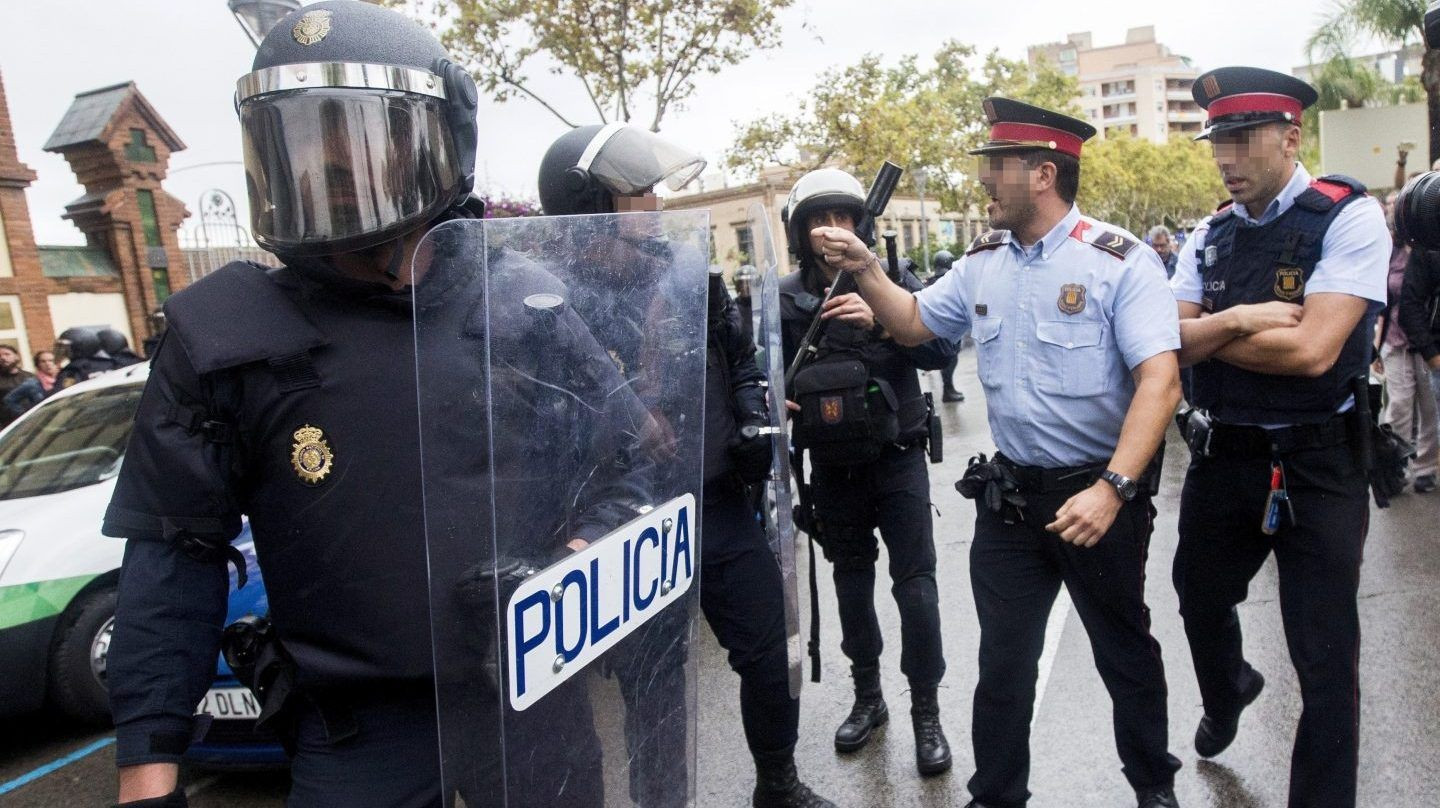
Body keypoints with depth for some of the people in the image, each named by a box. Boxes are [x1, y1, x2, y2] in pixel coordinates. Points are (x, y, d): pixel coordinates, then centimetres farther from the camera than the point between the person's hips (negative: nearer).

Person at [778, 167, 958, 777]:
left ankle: (926, 711, 14)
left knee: (915, 585, -3)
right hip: (832, 468, 3)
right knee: (852, 582, 15)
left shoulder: (894, 282, -5)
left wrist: (879, 321, -29)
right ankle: (867, 699, 32)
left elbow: (942, 349, -16)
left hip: (896, 458, -2)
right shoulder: (786, 300, -1)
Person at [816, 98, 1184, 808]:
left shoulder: (1119, 261, -13)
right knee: (1002, 661, 14)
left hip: (1100, 492, -4)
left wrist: (1113, 488, -31)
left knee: (1125, 652, 16)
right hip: (1009, 496, 4)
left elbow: (1160, 378, -21)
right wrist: (865, 270, 2)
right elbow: (915, 325, 18)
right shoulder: (982, 263, 5)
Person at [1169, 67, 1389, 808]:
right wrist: (1234, 320, -21)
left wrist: (1206, 334, -11)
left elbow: (1312, 350, -23)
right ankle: (1227, 693, 56)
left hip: (1315, 467, -5)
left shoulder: (1349, 217, -12)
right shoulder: (1210, 235, 4)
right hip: (1221, 457, 6)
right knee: (1201, 603, 24)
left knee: (1325, 660, 4)